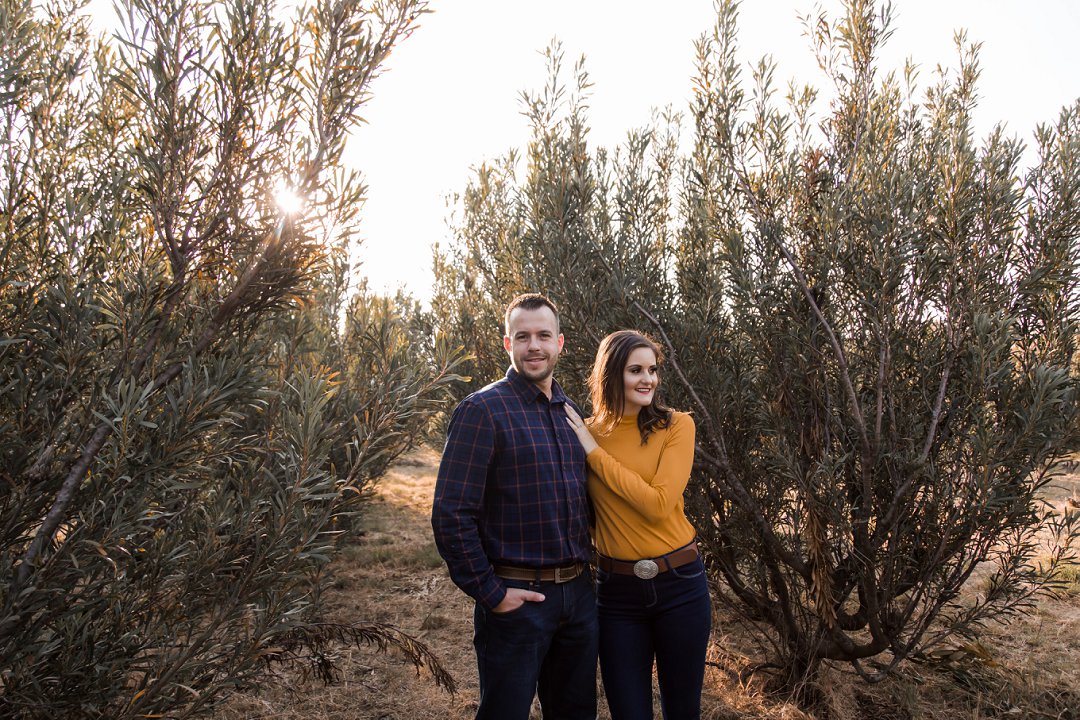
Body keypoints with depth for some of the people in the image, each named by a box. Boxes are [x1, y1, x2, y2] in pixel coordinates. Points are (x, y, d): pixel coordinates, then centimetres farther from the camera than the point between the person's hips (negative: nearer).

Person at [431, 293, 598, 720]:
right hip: (517, 599, -6)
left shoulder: (570, 412, 8)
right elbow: (451, 514, -17)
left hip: (578, 593, 7)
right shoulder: (483, 409, -13)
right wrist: (491, 593, -15)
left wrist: (586, 564, 10)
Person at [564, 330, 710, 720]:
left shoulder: (676, 425, -7)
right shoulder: (586, 431, -2)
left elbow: (658, 504, -20)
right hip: (616, 589, 1)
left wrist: (595, 452, -16)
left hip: (679, 582, -1)